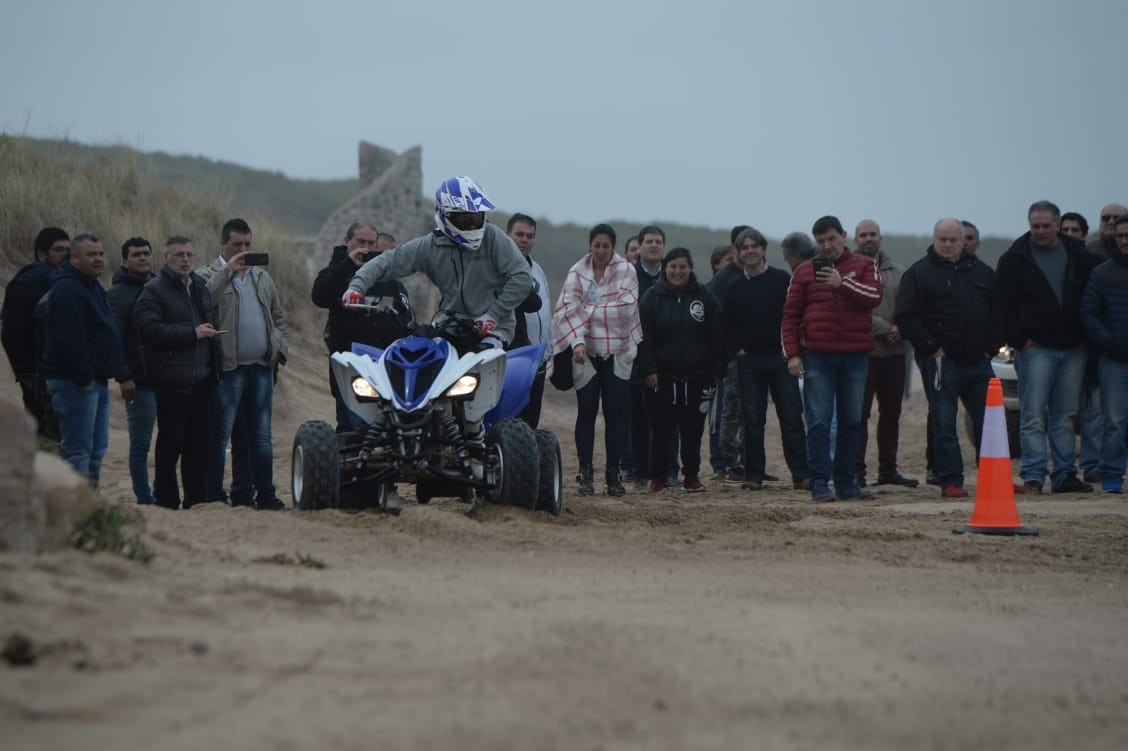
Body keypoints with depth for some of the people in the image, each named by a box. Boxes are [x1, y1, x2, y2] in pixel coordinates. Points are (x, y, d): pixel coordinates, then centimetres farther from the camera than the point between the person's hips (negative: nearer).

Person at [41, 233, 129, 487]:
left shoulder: (94, 288, 19)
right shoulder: (67, 290, -15)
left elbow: (111, 336, 25)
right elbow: (70, 339, -23)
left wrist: (123, 375, 19)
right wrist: (83, 378, -23)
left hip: (96, 381, 10)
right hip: (75, 383, -10)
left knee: (96, 449, 12)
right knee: (78, 450, -10)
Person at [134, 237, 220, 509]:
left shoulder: (200, 288, 19)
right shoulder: (153, 291, -6)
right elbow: (149, 330, -19)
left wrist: (216, 364, 20)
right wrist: (192, 333, -19)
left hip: (203, 379, 7)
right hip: (173, 382, -7)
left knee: (201, 443, 8)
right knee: (171, 443, -4)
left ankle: (197, 498, 15)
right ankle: (166, 500, 1)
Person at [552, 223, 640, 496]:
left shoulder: (626, 271, 2)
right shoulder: (577, 272, 3)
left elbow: (626, 307, -10)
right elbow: (569, 308, -8)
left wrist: (589, 310, -9)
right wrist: (577, 341, -22)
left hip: (617, 352, 0)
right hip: (586, 352, 0)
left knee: (615, 412, 0)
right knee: (587, 411, -1)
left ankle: (613, 472, 4)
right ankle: (585, 472, 3)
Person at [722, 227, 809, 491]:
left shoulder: (782, 280, 1)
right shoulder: (735, 287, 8)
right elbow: (726, 323, 14)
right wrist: (737, 349, 2)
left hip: (780, 358, -2)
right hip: (749, 361, 2)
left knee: (791, 417, -4)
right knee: (752, 420, 1)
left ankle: (801, 474, -2)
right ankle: (753, 475, 6)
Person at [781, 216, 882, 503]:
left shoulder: (863, 266, 9)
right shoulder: (804, 271, 9)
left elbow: (874, 296, -9)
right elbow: (790, 315, 7)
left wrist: (842, 283, -21)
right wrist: (792, 354, -2)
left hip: (855, 355, 1)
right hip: (817, 355, -1)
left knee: (851, 422, 7)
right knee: (819, 422, -8)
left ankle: (846, 483, 14)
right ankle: (819, 483, -8)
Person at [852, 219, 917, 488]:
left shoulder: (898, 272, 14)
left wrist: (900, 329, -10)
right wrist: (884, 329, -17)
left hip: (894, 352, 6)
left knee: (891, 413, 11)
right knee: (859, 413, -5)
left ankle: (888, 469, 19)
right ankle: (856, 471, -4)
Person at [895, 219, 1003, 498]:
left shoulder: (981, 272, 13)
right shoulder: (919, 273, 0)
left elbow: (998, 313, 18)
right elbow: (906, 317, -6)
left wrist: (992, 347, 7)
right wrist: (930, 347, -11)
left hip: (978, 360, 4)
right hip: (941, 361, -4)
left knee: (987, 421, 5)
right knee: (944, 424, -3)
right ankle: (950, 482, 0)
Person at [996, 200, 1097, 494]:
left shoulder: (1078, 255, 8)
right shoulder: (1015, 259, -1)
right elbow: (1005, 304, -2)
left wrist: (1086, 336, 4)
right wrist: (1019, 340, -8)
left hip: (1072, 348, 3)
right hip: (1035, 348, -3)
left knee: (1065, 416, 8)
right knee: (1033, 416, -6)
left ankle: (1065, 475, 12)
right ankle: (1033, 476, -6)